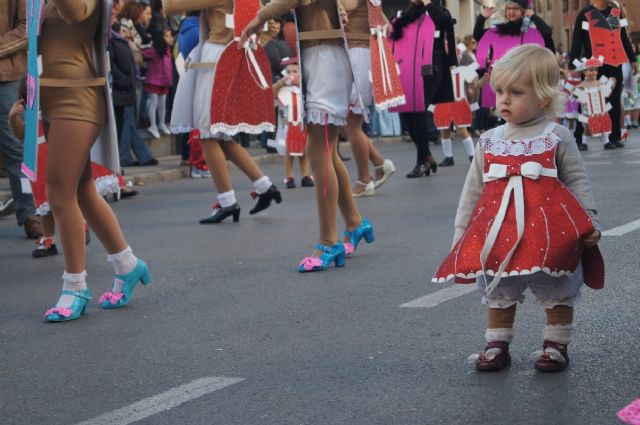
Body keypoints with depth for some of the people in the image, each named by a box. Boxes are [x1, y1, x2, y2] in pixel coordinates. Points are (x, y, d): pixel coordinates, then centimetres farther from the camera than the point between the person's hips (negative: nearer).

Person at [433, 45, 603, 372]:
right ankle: (497, 346, 26)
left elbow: (577, 182, -4)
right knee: (499, 294, 13)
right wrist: (461, 232, 8)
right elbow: (473, 190, 10)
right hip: (500, 237, 3)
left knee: (557, 294, 9)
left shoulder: (557, 138, -4)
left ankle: (556, 345, 23)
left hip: (550, 236, -3)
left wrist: (590, 223, -12)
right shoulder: (489, 141, 6)